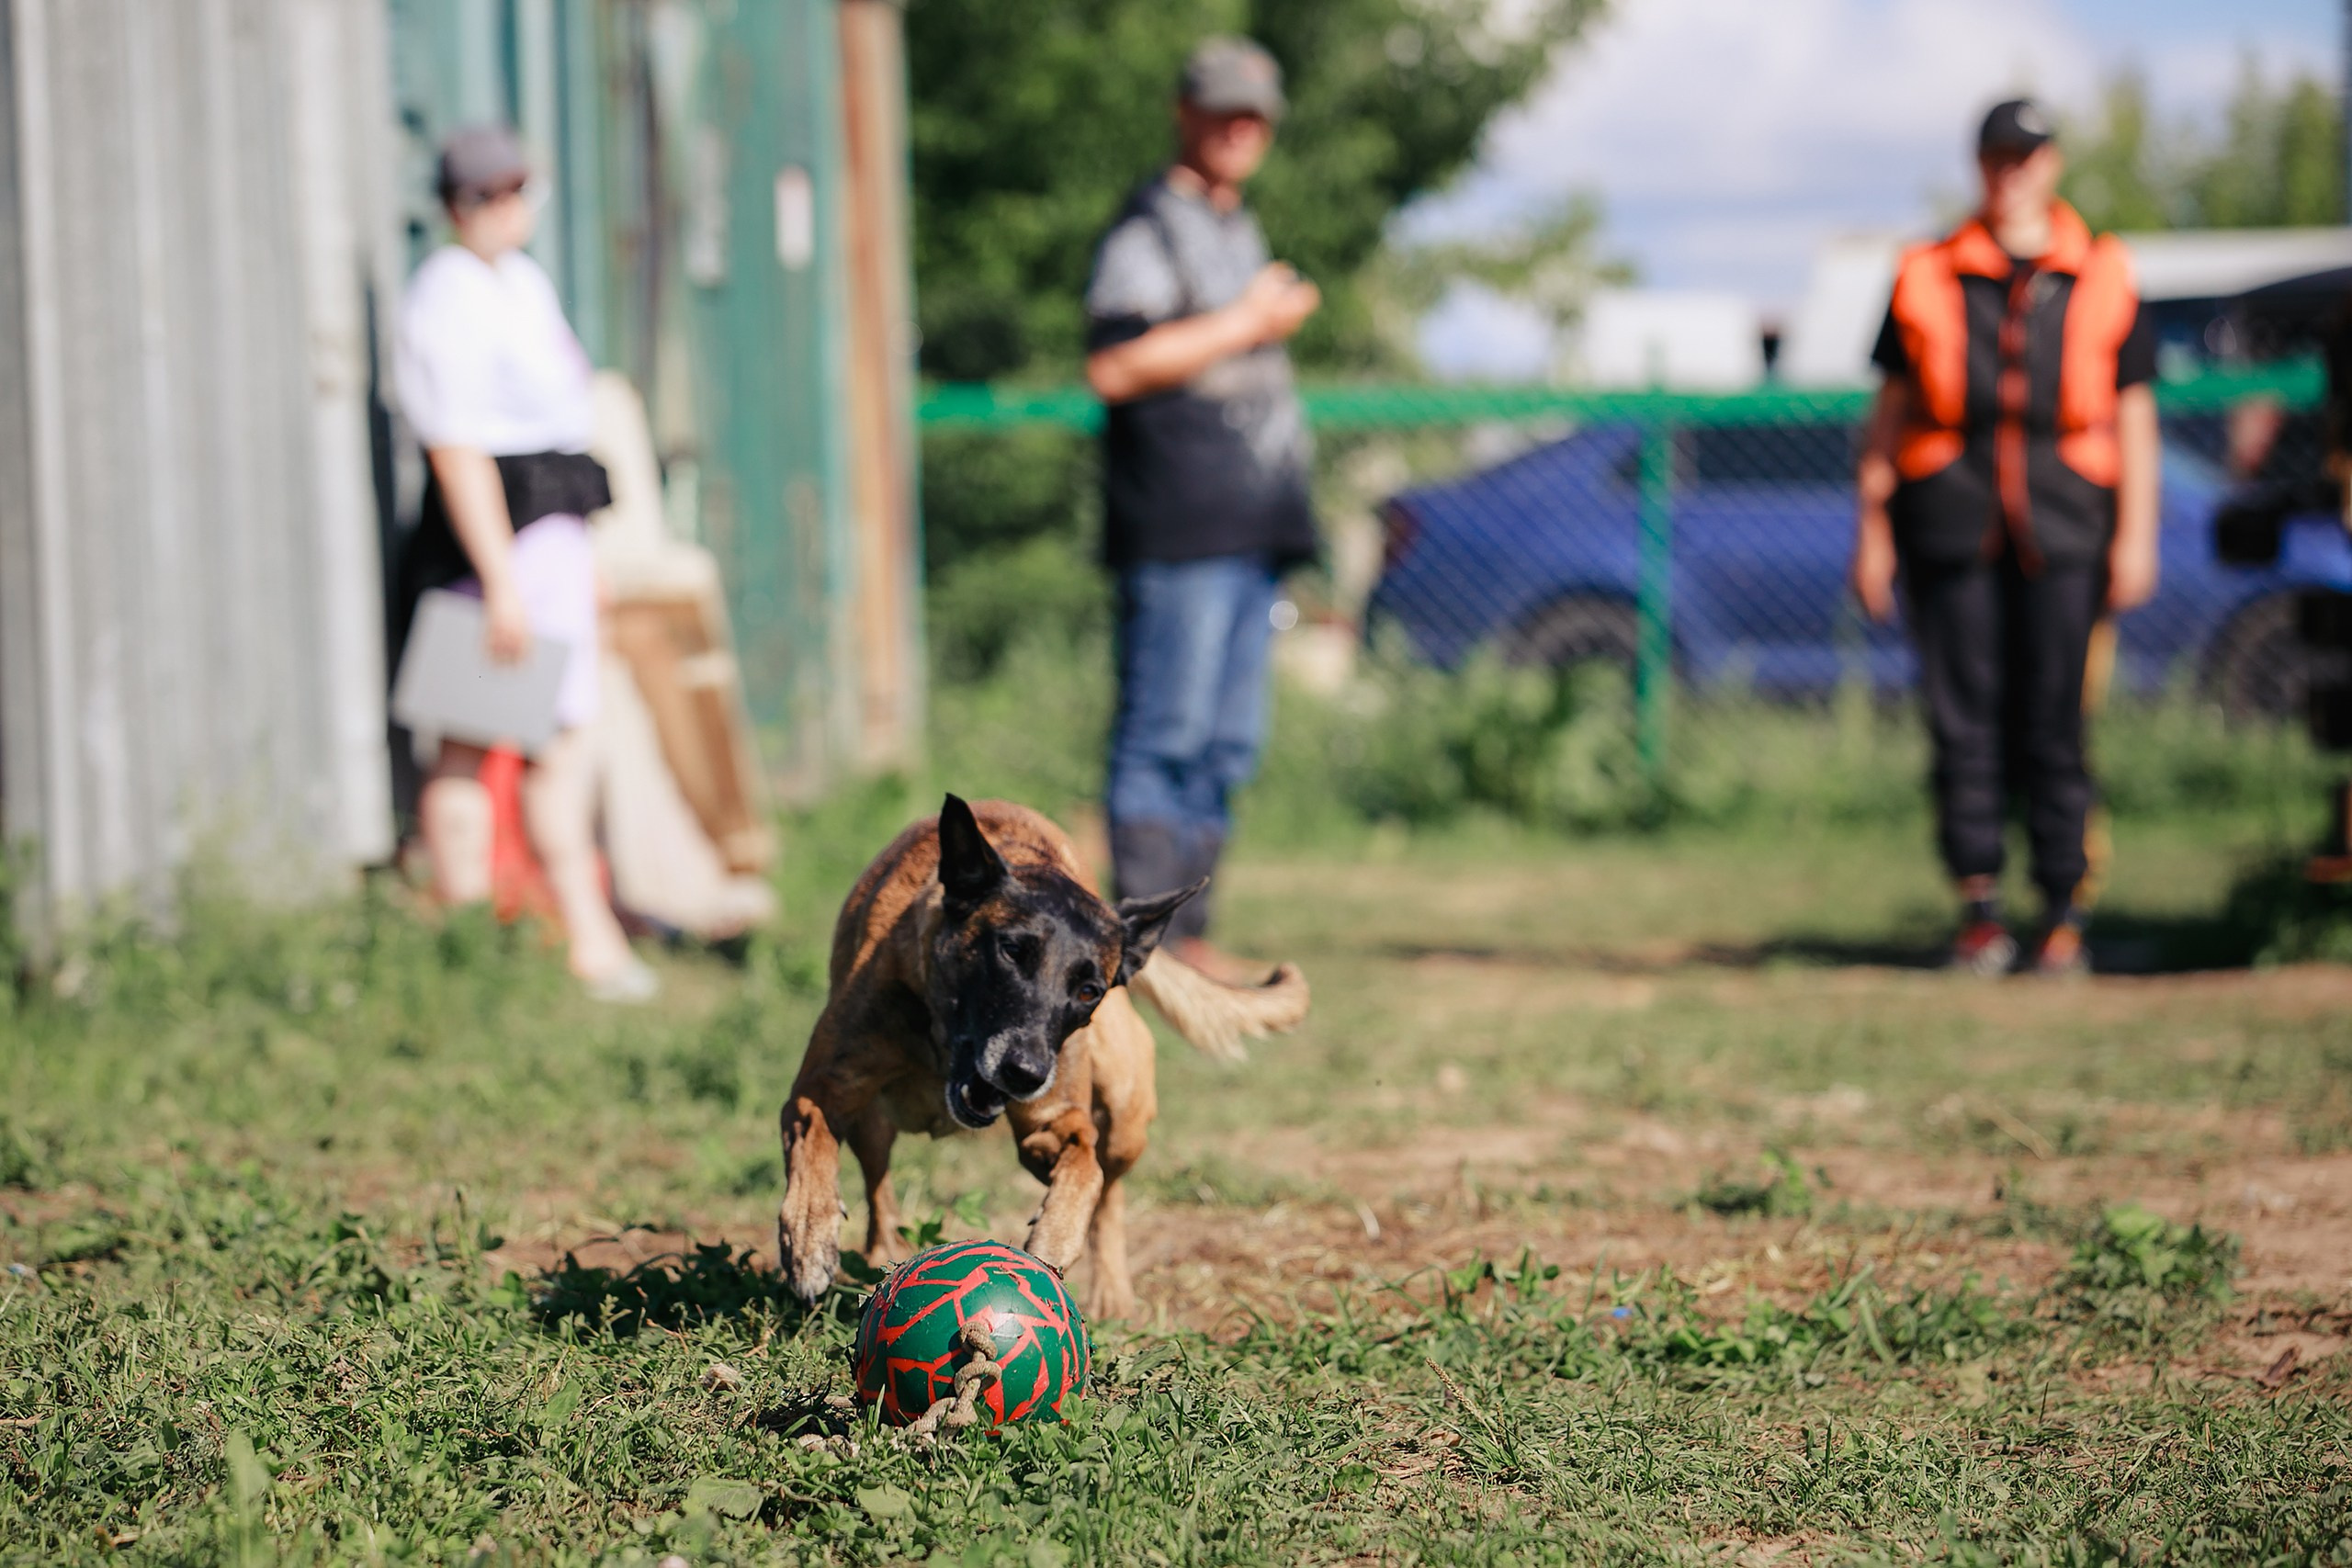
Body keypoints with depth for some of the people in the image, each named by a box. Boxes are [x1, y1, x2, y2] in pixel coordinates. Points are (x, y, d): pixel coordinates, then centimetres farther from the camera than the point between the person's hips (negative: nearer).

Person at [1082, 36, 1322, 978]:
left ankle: (1188, 934, 14)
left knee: (1227, 743, 9)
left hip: (1249, 528, 9)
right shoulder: (1147, 230, -6)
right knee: (1165, 736, -10)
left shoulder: (1238, 230, 23)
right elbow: (1112, 367, -19)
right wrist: (1248, 324, -14)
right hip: (1177, 529, -9)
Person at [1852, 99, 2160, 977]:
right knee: (1964, 716, -3)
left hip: (2062, 522, -1)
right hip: (1951, 521, 1)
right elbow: (1890, 409, 12)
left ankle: (2065, 913, 5)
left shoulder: (2102, 279, 11)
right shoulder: (1928, 279, 12)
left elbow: (2133, 414, 9)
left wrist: (2135, 538, 0)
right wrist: (1871, 529, 5)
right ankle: (1979, 911, 2)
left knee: (2054, 721, -3)